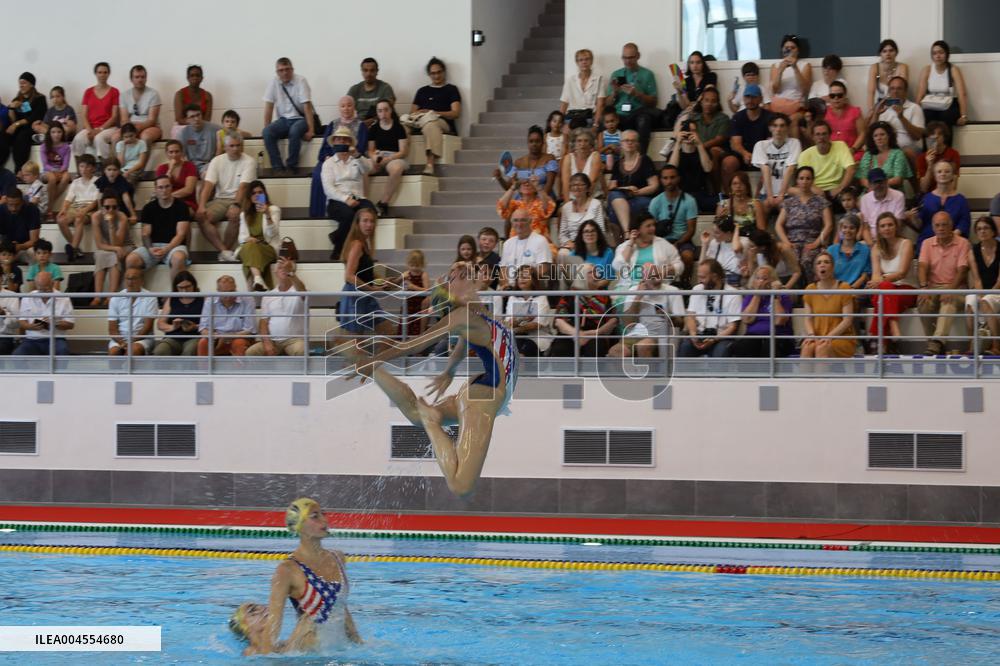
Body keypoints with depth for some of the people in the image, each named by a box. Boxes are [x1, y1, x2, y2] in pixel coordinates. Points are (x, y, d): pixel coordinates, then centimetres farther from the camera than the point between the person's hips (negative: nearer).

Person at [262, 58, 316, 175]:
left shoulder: (300, 81, -10)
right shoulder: (274, 83, -1)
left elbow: (307, 107, -16)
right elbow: (269, 106, 0)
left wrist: (311, 130, -22)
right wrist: (266, 129, -8)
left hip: (300, 119, -3)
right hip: (283, 120, 4)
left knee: (294, 131, -36)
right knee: (267, 132, -25)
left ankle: (291, 166, -22)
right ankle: (278, 167, -22)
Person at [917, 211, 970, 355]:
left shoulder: (962, 243, 1)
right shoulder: (927, 243, 11)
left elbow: (962, 270, -8)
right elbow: (922, 266, -2)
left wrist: (950, 289, -25)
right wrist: (924, 287, -21)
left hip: (955, 287, -3)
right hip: (933, 286, 3)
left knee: (949, 302, -37)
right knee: (923, 302, -31)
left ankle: (937, 342, -51)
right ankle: (932, 341, -20)